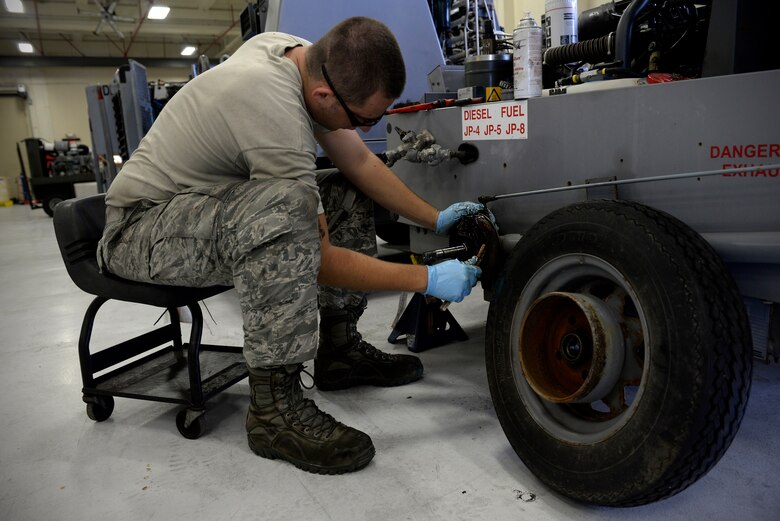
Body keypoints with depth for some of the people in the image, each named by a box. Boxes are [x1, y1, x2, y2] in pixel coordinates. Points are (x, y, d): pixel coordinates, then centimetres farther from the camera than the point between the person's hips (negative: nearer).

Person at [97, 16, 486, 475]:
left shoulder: (302, 54, -6)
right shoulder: (277, 114, -33)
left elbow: (359, 162, 2)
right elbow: (318, 258, -25)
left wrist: (435, 219, 3)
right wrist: (427, 279, -19)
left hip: (214, 206, 9)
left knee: (349, 197, 4)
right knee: (287, 205, -37)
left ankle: (340, 349, 7)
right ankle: (275, 406, -27)